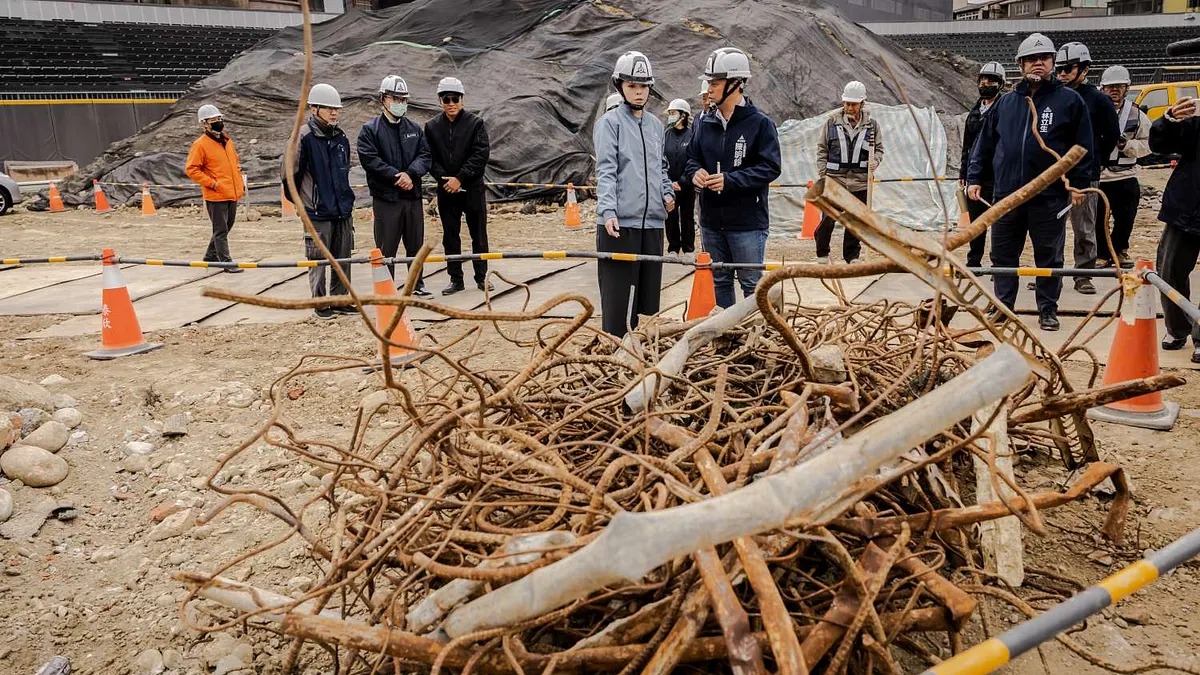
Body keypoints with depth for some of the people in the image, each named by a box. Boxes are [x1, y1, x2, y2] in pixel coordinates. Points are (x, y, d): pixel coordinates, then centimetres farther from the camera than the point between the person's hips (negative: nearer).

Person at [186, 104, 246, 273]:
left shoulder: (227, 141, 14)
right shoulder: (200, 144, -9)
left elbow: (235, 163, 26)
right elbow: (191, 169, -11)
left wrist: (241, 181, 13)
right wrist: (212, 183, -16)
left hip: (232, 194, 8)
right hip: (216, 196, -8)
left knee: (225, 227, 17)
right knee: (221, 231, -4)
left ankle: (211, 256, 32)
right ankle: (226, 262, -2)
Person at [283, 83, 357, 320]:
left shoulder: (341, 137, 10)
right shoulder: (304, 137, -10)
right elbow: (290, 172, -6)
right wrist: (298, 200, 4)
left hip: (343, 210, 6)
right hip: (318, 212, -6)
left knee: (343, 258, 10)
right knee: (318, 259, 1)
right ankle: (320, 303, 12)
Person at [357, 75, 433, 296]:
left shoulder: (415, 129, 13)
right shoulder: (370, 129, -1)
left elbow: (425, 156, 5)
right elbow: (370, 160, -12)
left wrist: (410, 174, -13)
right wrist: (396, 176, -17)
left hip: (413, 195, 5)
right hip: (385, 197, -4)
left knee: (416, 244, 12)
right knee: (386, 247, 0)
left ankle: (417, 285, 23)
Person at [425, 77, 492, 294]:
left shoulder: (476, 123, -2)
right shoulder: (432, 126, 5)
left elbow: (481, 155, -10)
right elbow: (430, 158, 3)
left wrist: (460, 178, -16)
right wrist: (444, 178, -13)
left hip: (473, 188, -2)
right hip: (446, 190, 2)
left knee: (478, 234, 5)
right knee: (450, 236, 7)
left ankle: (482, 276, 16)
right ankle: (455, 279, 15)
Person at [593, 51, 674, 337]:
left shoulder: (655, 124, 17)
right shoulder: (610, 122, -2)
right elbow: (605, 170, -11)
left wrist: (667, 193, 8)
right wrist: (608, 211, -22)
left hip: (653, 220, 6)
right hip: (620, 221, -6)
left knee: (650, 291, 11)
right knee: (617, 293, -4)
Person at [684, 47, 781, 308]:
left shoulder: (759, 123, -9)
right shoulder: (704, 122, 7)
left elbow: (770, 168, -13)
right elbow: (691, 157, 17)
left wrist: (730, 180, -22)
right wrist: (695, 173, -7)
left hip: (747, 220, -6)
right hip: (711, 219, 6)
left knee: (752, 284, 4)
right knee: (719, 282, 16)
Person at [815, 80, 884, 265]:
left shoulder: (871, 124, 4)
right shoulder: (832, 121, 2)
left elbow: (879, 149, 13)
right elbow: (822, 149, 6)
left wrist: (875, 161, -9)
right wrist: (823, 174, 0)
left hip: (860, 181, 1)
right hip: (834, 179, -1)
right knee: (828, 219, -2)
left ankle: (852, 256, 21)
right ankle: (822, 253, 17)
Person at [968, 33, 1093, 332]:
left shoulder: (1069, 101, 2)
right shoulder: (1006, 102, 10)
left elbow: (1082, 147, 2)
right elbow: (985, 143, 12)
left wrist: (1079, 183, -4)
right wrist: (974, 178, 6)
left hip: (1050, 197, -2)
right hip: (1006, 195, 3)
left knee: (1049, 257, 7)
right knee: (1003, 255, 7)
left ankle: (1048, 309, 19)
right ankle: (1003, 306, 19)